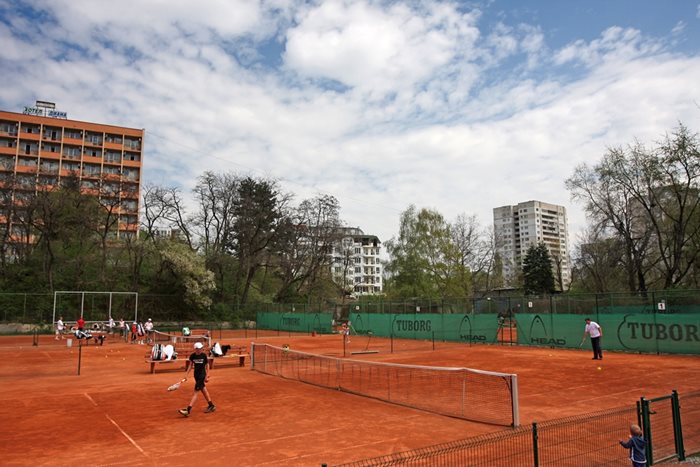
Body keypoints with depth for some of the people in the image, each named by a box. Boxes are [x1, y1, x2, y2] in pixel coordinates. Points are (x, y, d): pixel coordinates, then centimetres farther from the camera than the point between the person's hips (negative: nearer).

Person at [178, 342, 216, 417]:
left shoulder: (204, 355, -12)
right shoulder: (192, 356, -5)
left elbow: (207, 365, -3)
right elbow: (190, 365, 6)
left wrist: (207, 376, -4)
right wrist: (186, 374, -2)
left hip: (202, 375, -5)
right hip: (196, 375, 5)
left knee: (195, 392, -7)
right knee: (203, 390, 15)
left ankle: (188, 410, -8)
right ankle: (211, 406, 29)